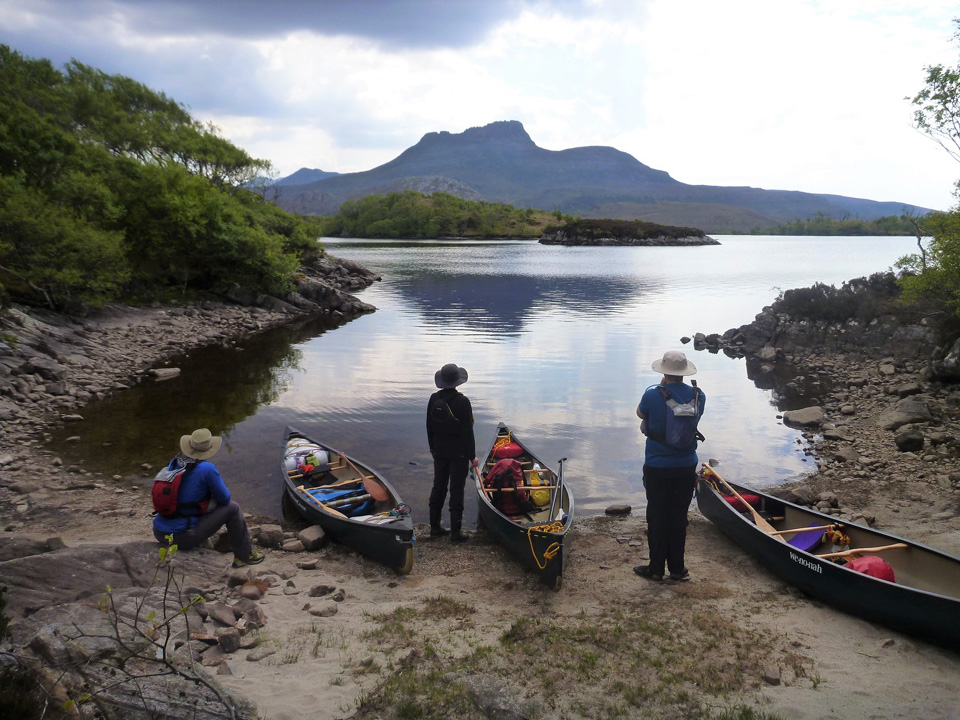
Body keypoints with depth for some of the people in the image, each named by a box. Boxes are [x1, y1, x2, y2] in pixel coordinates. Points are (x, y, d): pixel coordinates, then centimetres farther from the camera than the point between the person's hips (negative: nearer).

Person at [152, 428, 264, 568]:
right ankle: (245, 555, 18)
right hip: (183, 538, -7)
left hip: (159, 534, 7)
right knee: (232, 508, 5)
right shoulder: (207, 468, -16)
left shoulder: (174, 462, 3)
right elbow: (225, 498, -4)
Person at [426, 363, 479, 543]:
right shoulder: (462, 401, -18)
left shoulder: (434, 399, -1)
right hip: (458, 453, -5)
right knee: (456, 490, 1)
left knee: (438, 487, 15)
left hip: (439, 452, 5)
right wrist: (472, 456, -9)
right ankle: (456, 531, 6)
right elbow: (467, 431, -16)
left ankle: (435, 527, 24)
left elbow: (429, 426, 8)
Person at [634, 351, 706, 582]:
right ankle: (677, 569, 22)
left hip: (657, 468, -3)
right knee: (679, 517, 13)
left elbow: (640, 414, 4)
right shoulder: (699, 396, -5)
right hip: (686, 467, 3)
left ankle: (656, 568, 17)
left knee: (657, 517, 9)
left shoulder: (652, 394, -17)